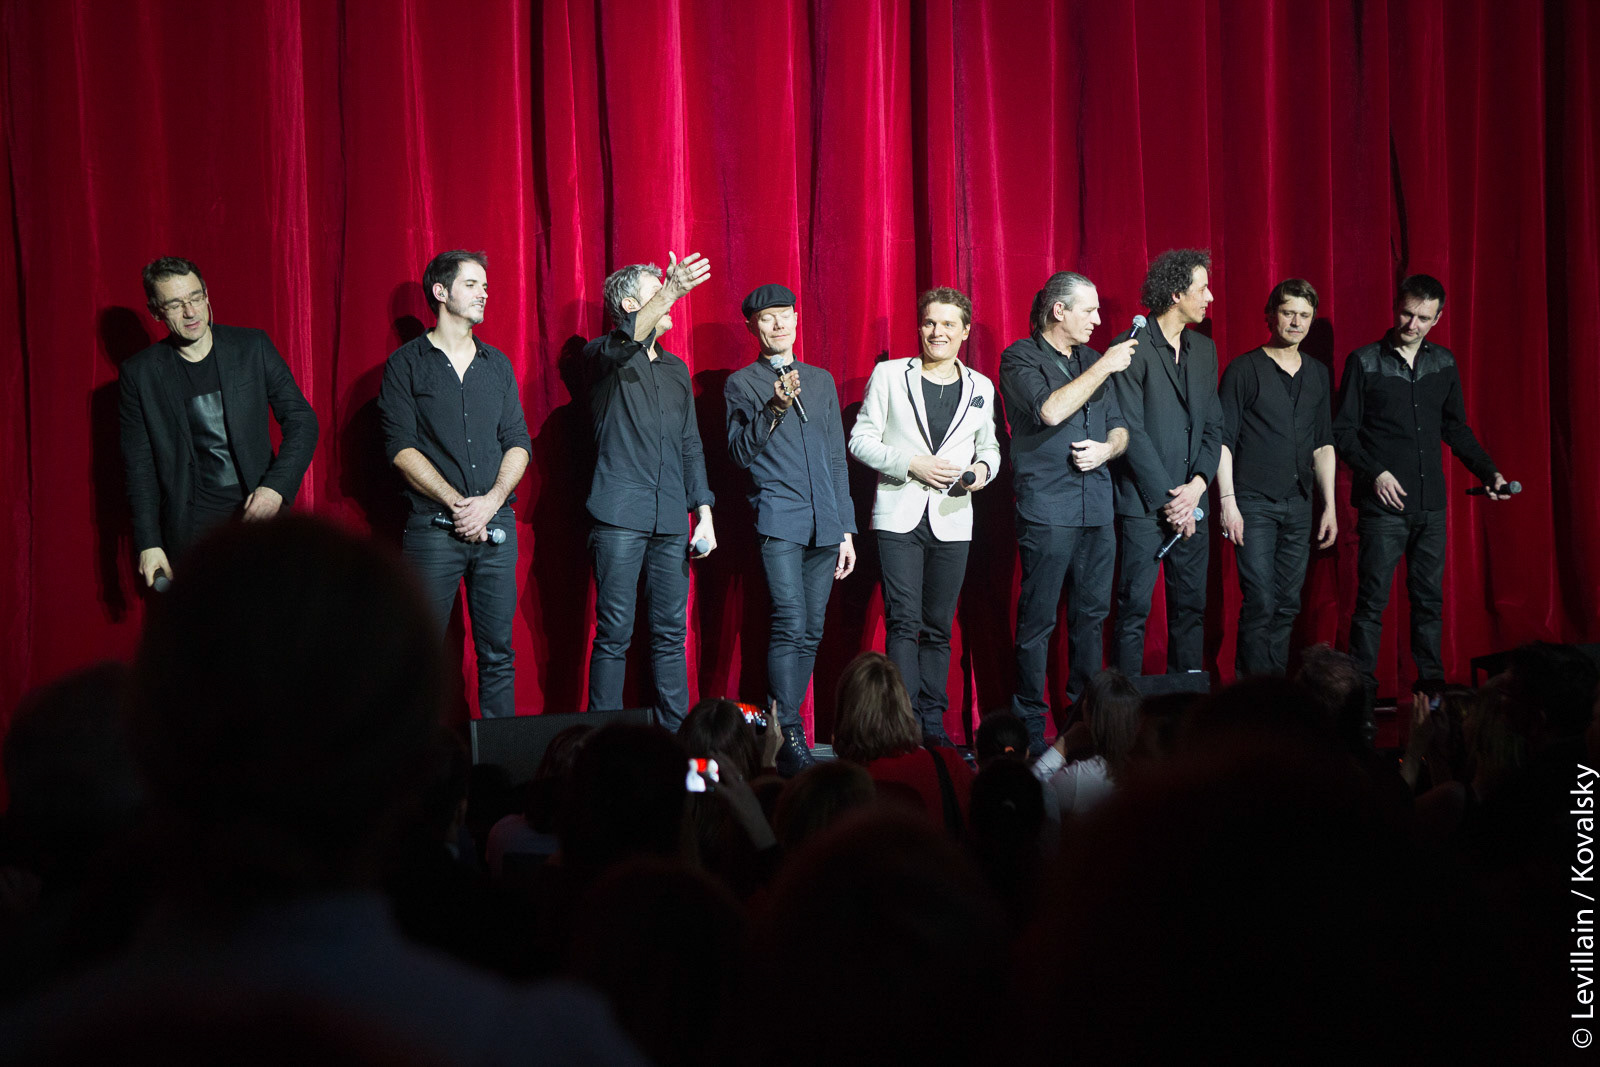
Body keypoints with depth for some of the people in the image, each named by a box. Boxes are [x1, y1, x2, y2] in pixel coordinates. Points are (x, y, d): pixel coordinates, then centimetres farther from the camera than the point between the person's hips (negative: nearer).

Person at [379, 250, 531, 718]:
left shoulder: (497, 364, 15)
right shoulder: (406, 363, 3)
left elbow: (518, 442, 10)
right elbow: (401, 447, -5)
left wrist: (491, 501, -7)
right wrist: (456, 502, -14)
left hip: (496, 525, 4)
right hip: (432, 529, -4)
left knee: (498, 653, 3)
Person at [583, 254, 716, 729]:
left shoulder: (676, 368, 21)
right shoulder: (605, 356, 3)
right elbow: (624, 343, -23)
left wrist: (704, 511, 12)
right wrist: (669, 294, -37)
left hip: (671, 520, 6)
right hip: (620, 515, -5)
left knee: (671, 635, 5)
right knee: (614, 634, -7)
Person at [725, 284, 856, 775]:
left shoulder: (822, 380, 20)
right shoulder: (742, 384, 8)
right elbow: (740, 452, -2)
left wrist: (846, 527, 15)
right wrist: (774, 410, -17)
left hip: (824, 523, 5)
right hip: (778, 518, -5)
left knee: (810, 633, 2)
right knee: (789, 625, -16)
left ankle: (781, 728, 8)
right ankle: (789, 739, -18)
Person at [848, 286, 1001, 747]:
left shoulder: (981, 388, 11)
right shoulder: (889, 375, 2)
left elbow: (989, 446, 20)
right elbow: (861, 440, 1)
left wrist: (983, 468, -3)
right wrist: (912, 465, -12)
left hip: (953, 521, 3)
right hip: (899, 516, -3)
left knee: (939, 627, 6)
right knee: (903, 622, -8)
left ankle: (933, 722, 13)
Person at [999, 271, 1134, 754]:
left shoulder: (1092, 359, 17)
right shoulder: (1020, 358, -2)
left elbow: (1119, 427, 20)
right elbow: (1050, 410, -18)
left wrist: (1107, 449, -3)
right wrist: (1104, 367, -14)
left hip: (1097, 505, 6)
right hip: (1046, 508, -6)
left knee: (1091, 614, 8)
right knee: (1038, 619, -4)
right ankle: (1030, 727, 1)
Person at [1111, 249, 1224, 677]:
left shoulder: (1204, 349, 14)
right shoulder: (1134, 348, -8)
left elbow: (1213, 425, 13)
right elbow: (1132, 432, -12)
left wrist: (1198, 485, -3)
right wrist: (1168, 499, -12)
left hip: (1189, 502, 7)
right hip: (1143, 505, -7)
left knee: (1191, 607, 8)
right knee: (1134, 608, -5)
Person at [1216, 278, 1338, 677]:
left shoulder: (1318, 374, 13)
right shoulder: (1244, 370, -3)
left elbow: (1323, 445, 16)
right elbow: (1223, 439, -6)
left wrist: (1330, 506, 11)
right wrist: (1228, 502, -13)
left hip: (1299, 505, 5)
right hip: (1253, 503, -5)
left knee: (1287, 605, 6)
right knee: (1260, 603, -9)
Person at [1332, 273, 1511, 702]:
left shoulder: (1443, 363, 11)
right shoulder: (1365, 362, -1)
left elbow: (1456, 429, 18)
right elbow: (1342, 432, -1)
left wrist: (1489, 473, 7)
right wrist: (1375, 473, -13)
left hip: (1431, 504, 4)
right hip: (1383, 503, -4)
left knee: (1430, 599, 7)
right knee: (1372, 601, -4)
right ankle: (1362, 695, 0)